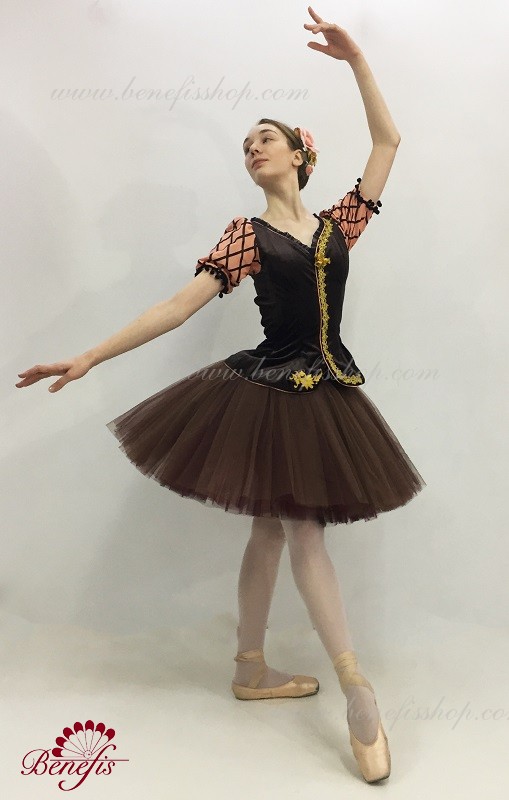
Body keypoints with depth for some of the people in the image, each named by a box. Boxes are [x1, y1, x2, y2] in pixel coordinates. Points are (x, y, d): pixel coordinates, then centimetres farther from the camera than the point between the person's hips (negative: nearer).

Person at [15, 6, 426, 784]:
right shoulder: (247, 234, -1)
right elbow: (182, 303, -10)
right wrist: (90, 356, -17)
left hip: (328, 390, 5)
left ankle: (251, 670, 26)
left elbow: (388, 140, 11)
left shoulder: (340, 221, 10)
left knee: (273, 528, 12)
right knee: (303, 532, -3)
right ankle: (359, 693, 5)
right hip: (272, 390, -4)